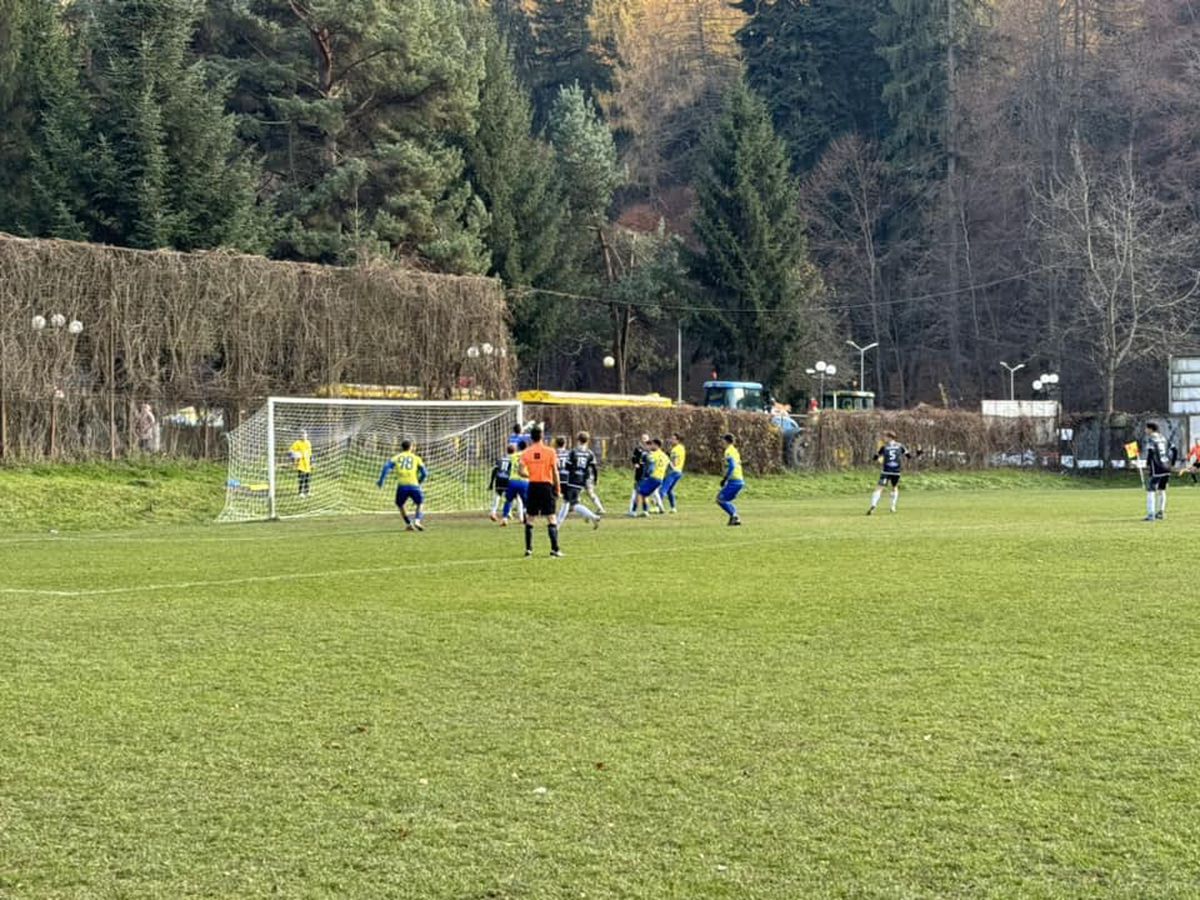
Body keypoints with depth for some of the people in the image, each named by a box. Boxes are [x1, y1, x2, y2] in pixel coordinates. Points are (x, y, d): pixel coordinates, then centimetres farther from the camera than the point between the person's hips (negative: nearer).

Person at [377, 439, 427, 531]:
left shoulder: (397, 457, 18)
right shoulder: (416, 458, 18)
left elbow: (387, 466, 1)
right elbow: (424, 474, 13)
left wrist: (381, 480, 3)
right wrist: (419, 482, 30)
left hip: (401, 485, 0)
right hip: (414, 485, 0)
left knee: (400, 505, 24)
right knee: (420, 504, 20)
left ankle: (408, 523, 12)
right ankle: (417, 520, -4)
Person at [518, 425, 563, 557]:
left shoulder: (526, 453, 0)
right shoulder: (549, 451, -4)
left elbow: (521, 471, -5)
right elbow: (555, 472, -5)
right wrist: (558, 488, 2)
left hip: (533, 487, 2)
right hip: (546, 486, -2)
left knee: (530, 519, 10)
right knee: (551, 519, 0)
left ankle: (528, 549, 10)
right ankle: (554, 549, -6)